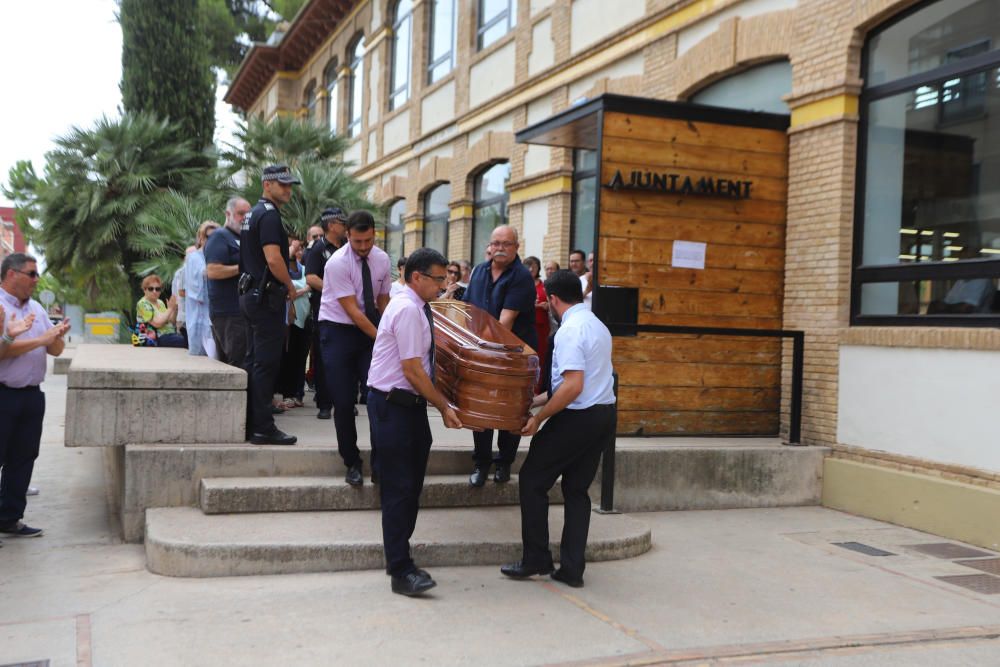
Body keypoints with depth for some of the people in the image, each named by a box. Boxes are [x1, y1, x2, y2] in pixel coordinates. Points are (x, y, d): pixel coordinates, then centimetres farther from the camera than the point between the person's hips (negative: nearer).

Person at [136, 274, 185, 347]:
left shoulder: (160, 302, 17)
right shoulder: (143, 304, -6)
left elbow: (171, 322, 15)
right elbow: (157, 323, -17)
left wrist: (174, 309, -1)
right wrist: (170, 309, -11)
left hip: (171, 334, 8)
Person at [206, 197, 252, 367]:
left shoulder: (243, 238, 21)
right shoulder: (220, 237, -7)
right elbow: (212, 271, -19)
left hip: (242, 310, 9)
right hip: (229, 313, -9)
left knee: (227, 363, 11)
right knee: (240, 363, -13)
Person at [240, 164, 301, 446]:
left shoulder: (253, 213, 18)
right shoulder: (269, 214, -13)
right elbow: (273, 258, -23)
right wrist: (290, 286, -9)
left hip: (251, 294, 10)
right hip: (267, 297, -10)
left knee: (255, 361, 15)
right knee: (266, 362, -8)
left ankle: (249, 422, 21)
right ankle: (263, 428, -5)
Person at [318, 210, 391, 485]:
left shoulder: (382, 259, -1)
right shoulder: (337, 263, -18)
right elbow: (352, 311, -21)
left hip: (370, 331, 4)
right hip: (337, 331, -4)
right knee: (344, 402, -1)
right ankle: (352, 463, 15)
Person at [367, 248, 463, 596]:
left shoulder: (416, 308, 12)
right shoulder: (407, 309, -18)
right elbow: (412, 370, -19)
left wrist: (442, 403, 17)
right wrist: (444, 407, -12)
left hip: (410, 404, 10)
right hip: (392, 406, -10)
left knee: (411, 486, 13)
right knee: (398, 489, -6)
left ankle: (398, 557, 24)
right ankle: (401, 571, -1)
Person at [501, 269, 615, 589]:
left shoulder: (569, 330, -16)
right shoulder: (598, 325, 14)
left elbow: (573, 386, -24)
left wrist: (538, 418, -16)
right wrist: (537, 399, 21)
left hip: (578, 418, -9)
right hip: (604, 415, 9)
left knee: (532, 480, 5)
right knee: (577, 490, 14)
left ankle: (536, 559, 9)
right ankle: (572, 569, 15)